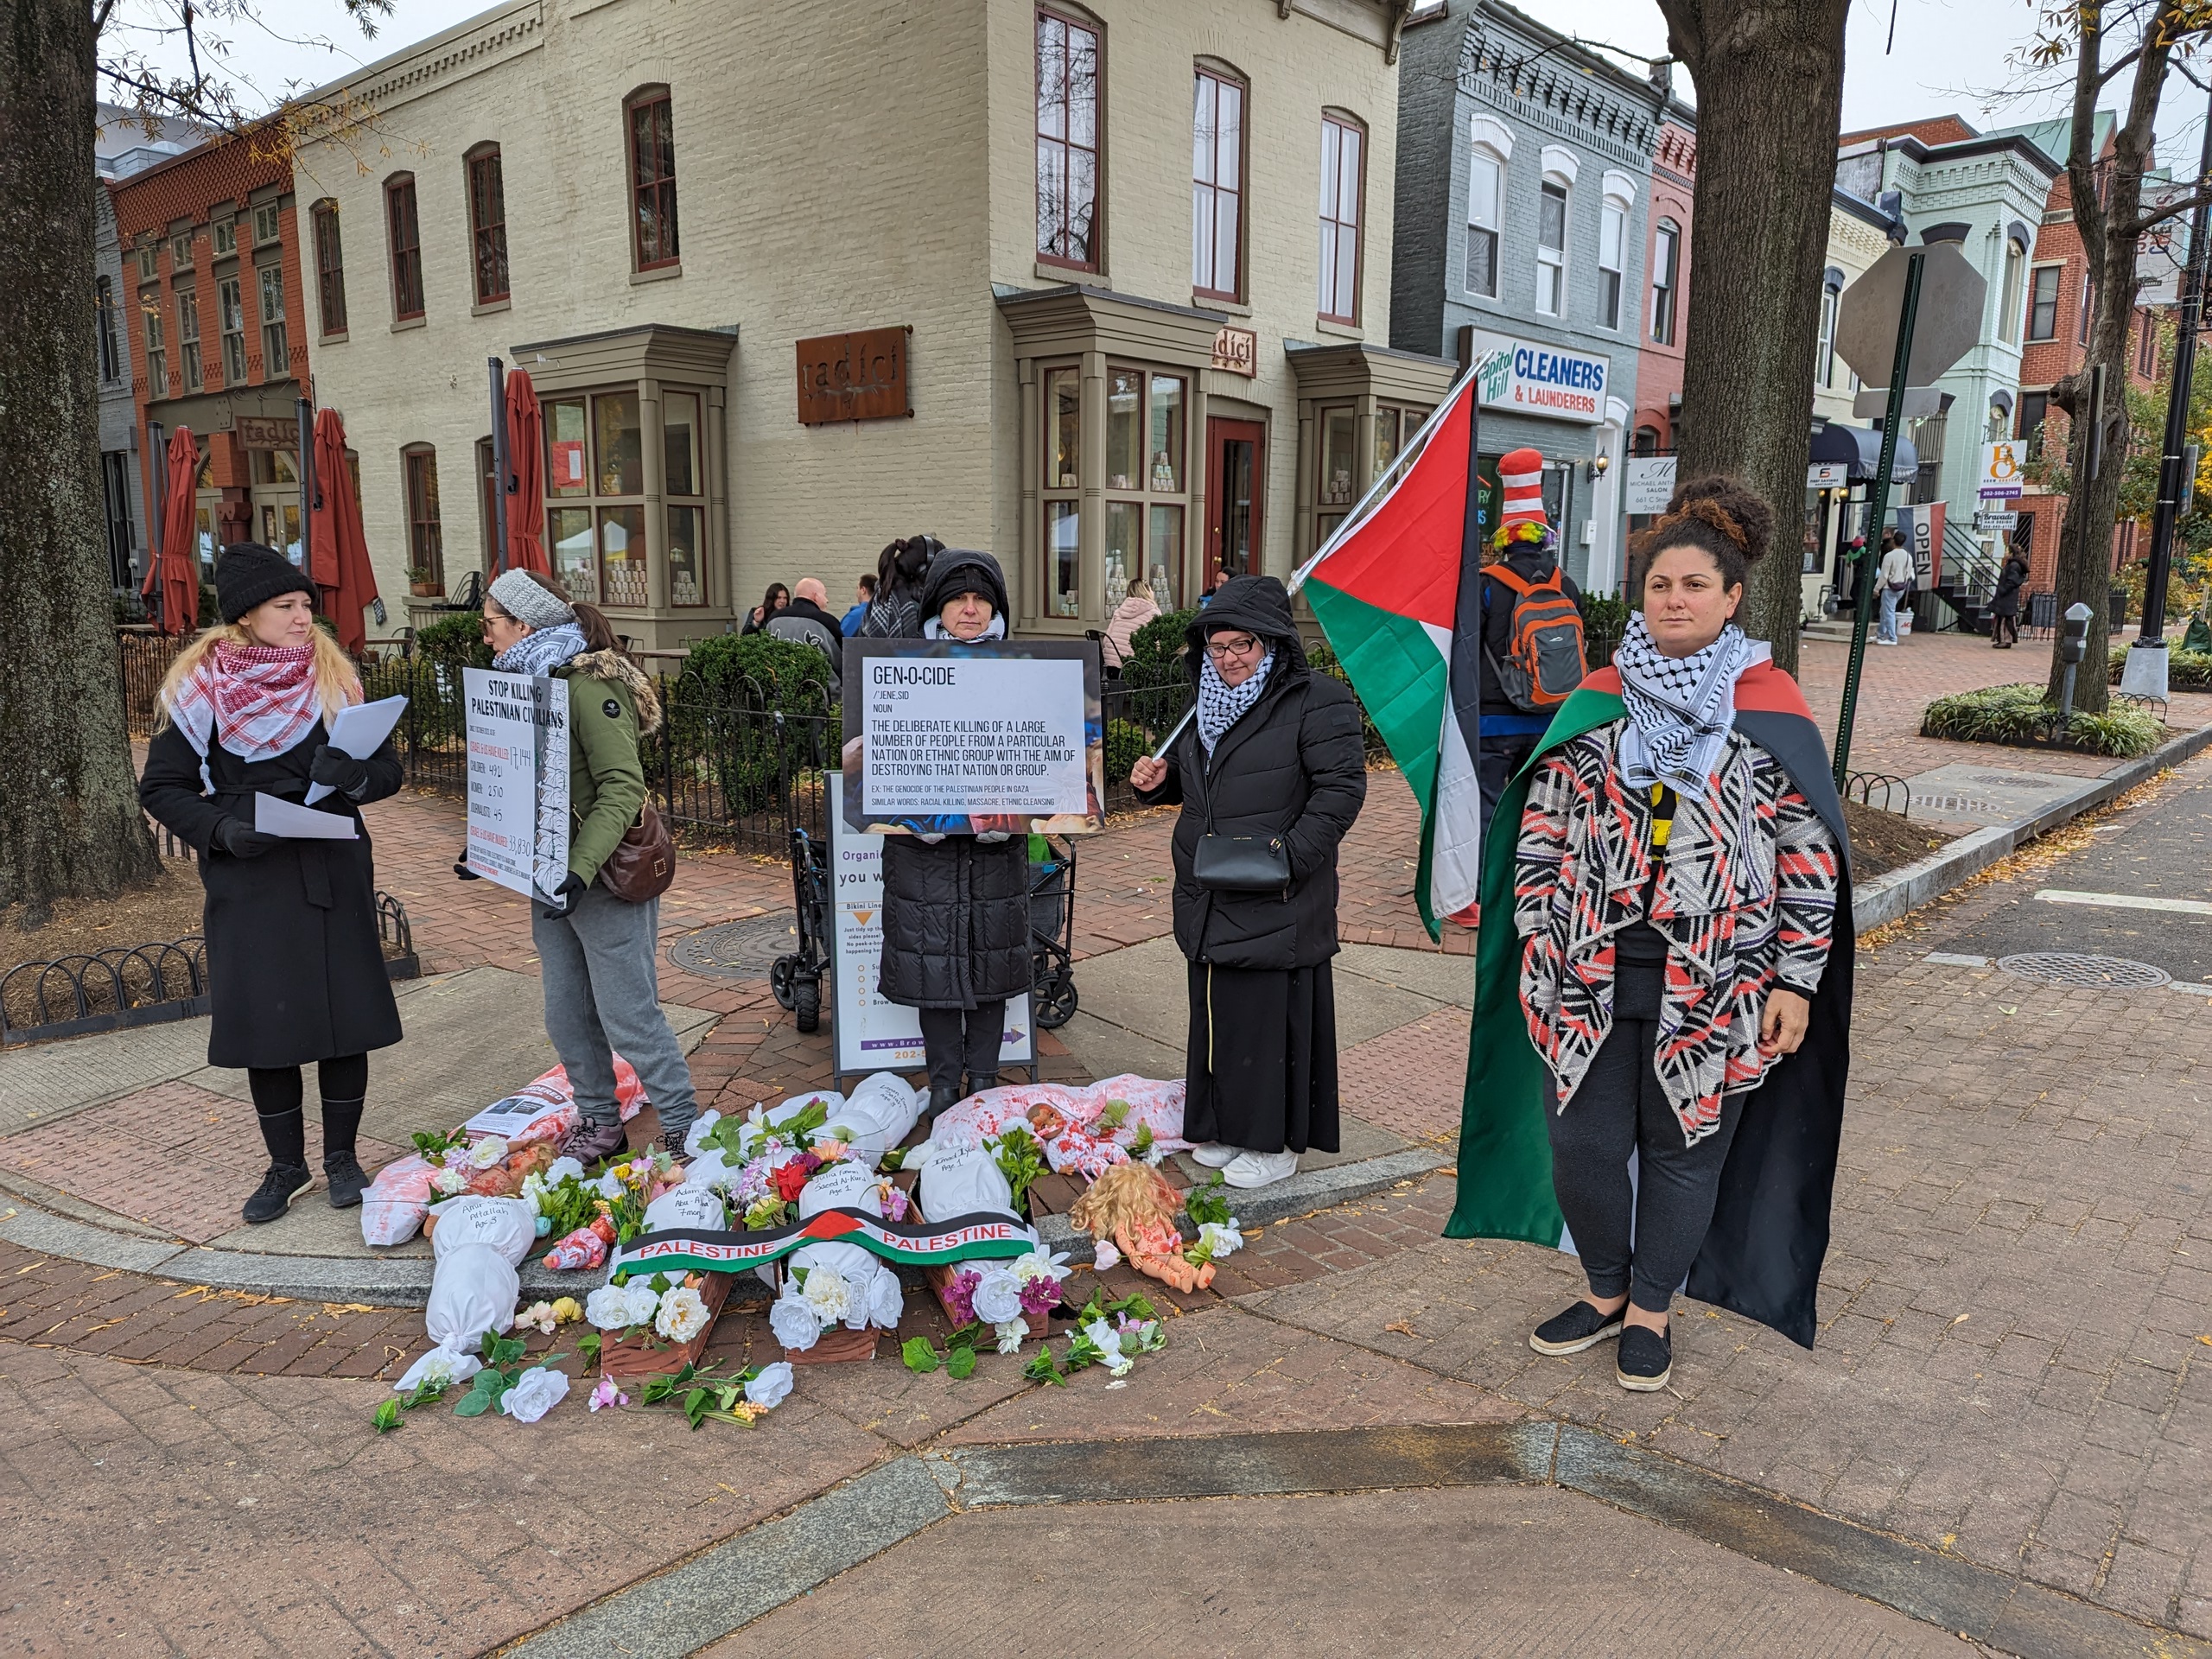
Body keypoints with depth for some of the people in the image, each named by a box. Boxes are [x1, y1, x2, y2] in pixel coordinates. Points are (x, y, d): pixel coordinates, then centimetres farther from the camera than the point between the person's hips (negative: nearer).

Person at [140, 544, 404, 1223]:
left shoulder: (333, 677, 2)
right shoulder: (201, 688, -2)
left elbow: (388, 768, 2)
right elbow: (161, 787, 1)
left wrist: (353, 776, -21)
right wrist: (222, 829, -16)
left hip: (334, 871, 1)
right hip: (249, 879, -1)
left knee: (344, 1014, 3)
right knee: (264, 1019, 5)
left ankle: (341, 1155, 21)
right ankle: (286, 1164, 23)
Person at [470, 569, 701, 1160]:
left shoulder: (589, 685, -16)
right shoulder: (527, 683, 13)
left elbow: (623, 786, -24)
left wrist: (581, 870, -32)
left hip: (604, 879, -9)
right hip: (551, 877, 9)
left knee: (627, 1014, -3)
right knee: (566, 1016, 14)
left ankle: (683, 1128, 10)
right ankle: (599, 1123, 29)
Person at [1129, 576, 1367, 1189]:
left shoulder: (1317, 702, -10)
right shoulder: (1212, 702, 15)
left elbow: (1342, 788, -14)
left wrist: (1291, 854, -23)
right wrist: (1160, 777, 6)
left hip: (1276, 906, -8)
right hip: (1209, 903, 8)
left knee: (1272, 1017, 0)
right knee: (1216, 1012, 15)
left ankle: (1275, 1143, 16)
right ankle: (1226, 1126, 31)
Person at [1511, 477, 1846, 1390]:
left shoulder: (1771, 710, -2)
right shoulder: (1599, 699, 6)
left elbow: (1811, 857, -1)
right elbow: (1544, 826, 9)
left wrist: (1795, 980, -4)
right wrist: (1538, 937, 4)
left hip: (1713, 980, -2)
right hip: (1592, 970, 2)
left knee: (1683, 1146, 10)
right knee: (1583, 1141, 6)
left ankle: (1650, 1309, 31)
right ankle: (1604, 1291, 31)